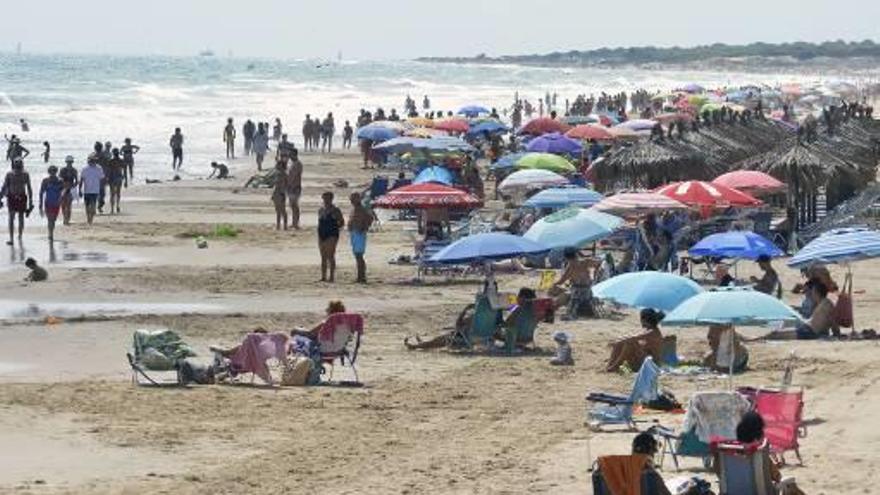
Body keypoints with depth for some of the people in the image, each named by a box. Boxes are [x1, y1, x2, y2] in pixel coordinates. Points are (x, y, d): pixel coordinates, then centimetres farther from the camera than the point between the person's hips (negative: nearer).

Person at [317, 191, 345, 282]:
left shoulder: (335, 211, -5)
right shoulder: (321, 210, 15)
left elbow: (342, 223, -2)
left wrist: (334, 227, -12)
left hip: (331, 236, -7)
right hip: (322, 235, 7)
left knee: (330, 257, -10)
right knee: (323, 257, 8)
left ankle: (332, 277, -9)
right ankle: (323, 277, 12)